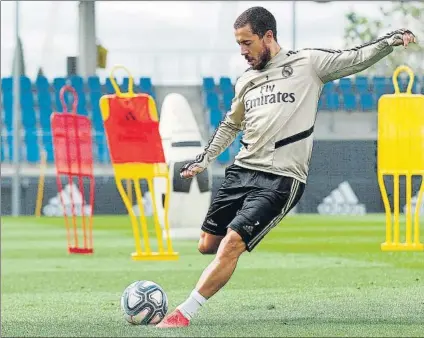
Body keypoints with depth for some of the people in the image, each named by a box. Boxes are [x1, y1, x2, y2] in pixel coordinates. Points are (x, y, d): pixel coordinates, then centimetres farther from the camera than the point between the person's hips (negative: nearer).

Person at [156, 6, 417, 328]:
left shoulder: (308, 63, 0)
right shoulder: (246, 81, 15)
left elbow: (356, 59, 0)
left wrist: (392, 39, -13)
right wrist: (204, 159, 25)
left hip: (280, 180, -6)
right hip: (242, 170, 6)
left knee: (231, 244, -17)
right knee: (208, 244, 4)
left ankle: (184, 313, -14)